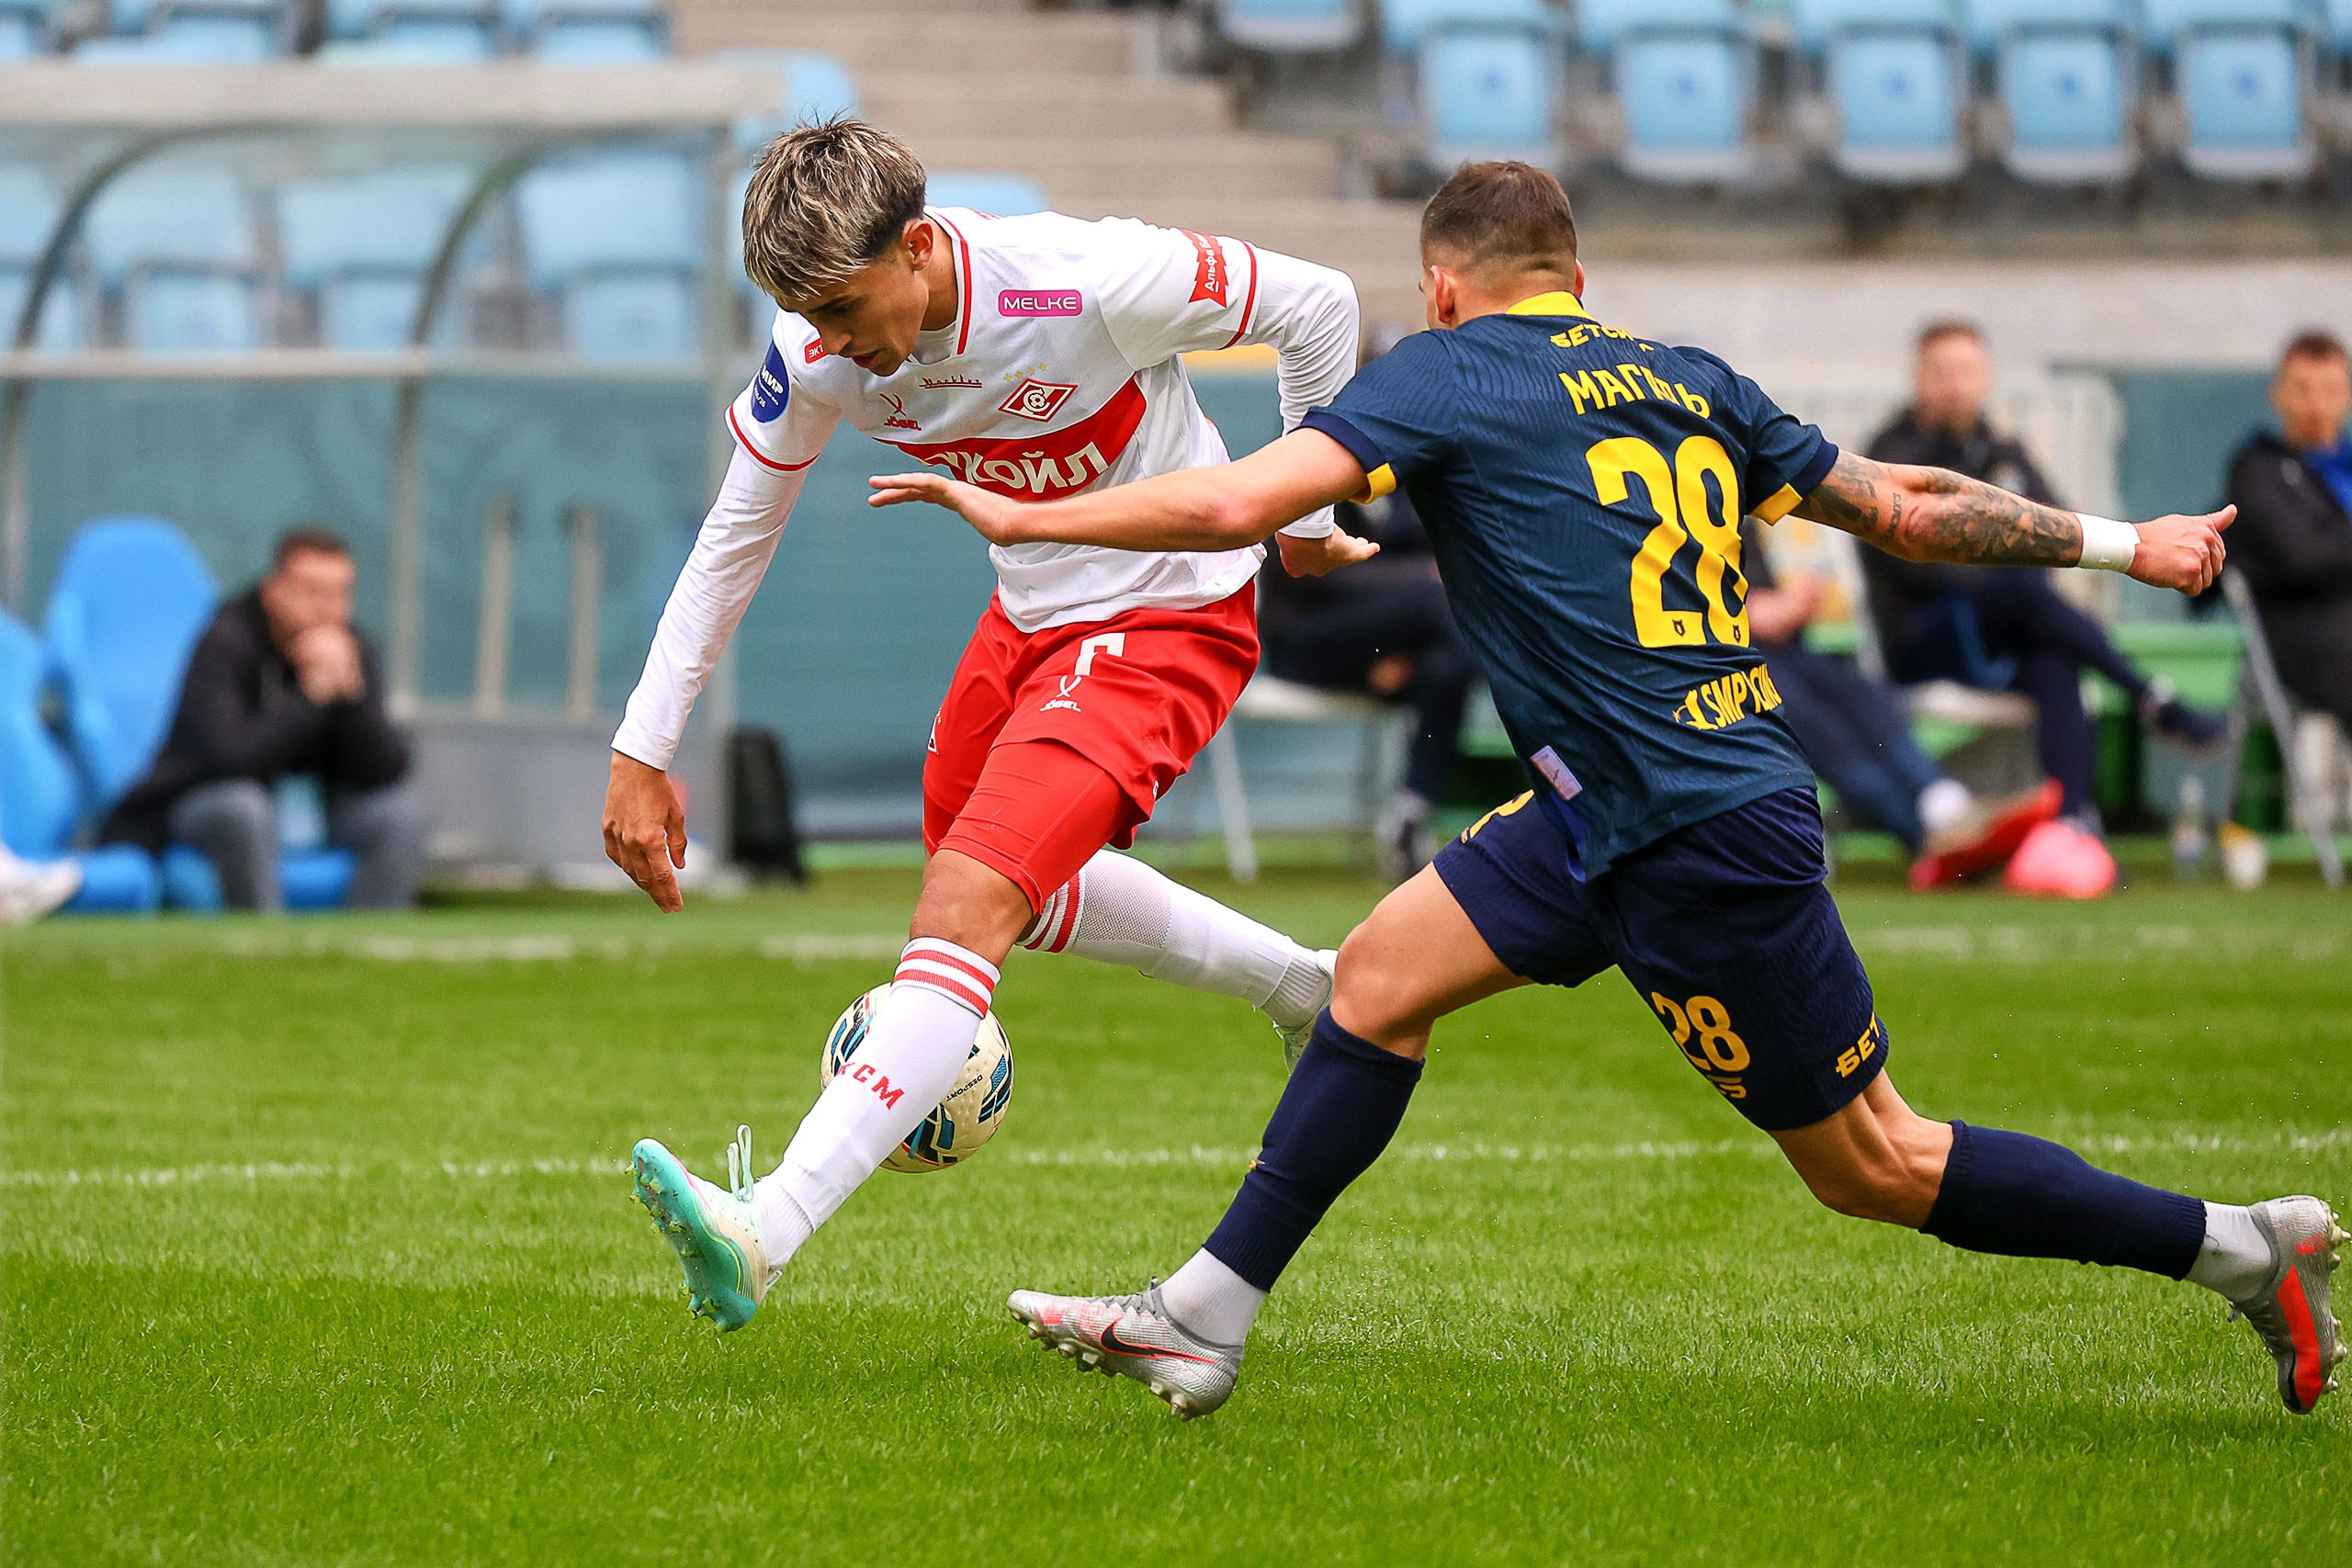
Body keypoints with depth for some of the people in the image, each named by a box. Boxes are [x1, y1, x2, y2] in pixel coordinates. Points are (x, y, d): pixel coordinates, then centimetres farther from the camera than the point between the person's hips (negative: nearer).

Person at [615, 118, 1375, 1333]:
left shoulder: (1093, 285, -32)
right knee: (985, 868, 26)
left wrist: (1309, 514, -2)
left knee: (966, 907, -22)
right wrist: (641, 752, -4)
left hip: (1167, 621, -8)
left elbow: (1317, 306, -15)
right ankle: (1299, 987, 43)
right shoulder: (818, 357, -16)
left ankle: (762, 1232, -33)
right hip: (1032, 614, 8)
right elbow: (733, 539, -2)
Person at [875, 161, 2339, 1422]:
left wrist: (1020, 515, -8)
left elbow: (1237, 500, -18)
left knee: (1874, 1165, 2)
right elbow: (1904, 508, 14)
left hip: (1705, 846, -9)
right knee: (1383, 972, 9)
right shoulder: (1691, 382, 12)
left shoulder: (1447, 374, -7)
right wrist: (2116, 542, 26)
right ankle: (1208, 1316, 11)